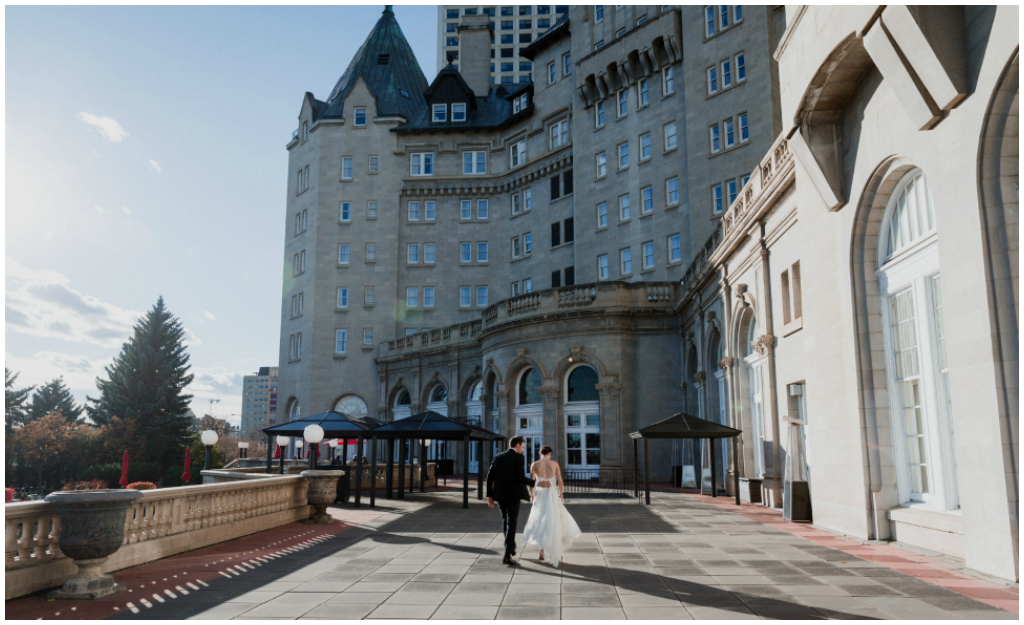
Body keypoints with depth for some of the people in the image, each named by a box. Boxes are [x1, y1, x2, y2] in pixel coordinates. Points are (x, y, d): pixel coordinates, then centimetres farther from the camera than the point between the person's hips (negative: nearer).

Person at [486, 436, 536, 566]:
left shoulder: (498, 457, 9)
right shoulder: (519, 458, -7)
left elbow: (490, 476, 5)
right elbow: (520, 477, -16)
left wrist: (489, 496, 9)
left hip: (500, 495, 5)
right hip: (513, 495, -5)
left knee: (506, 520, 23)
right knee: (511, 524, -3)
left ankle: (511, 547, 39)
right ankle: (507, 555, -11)